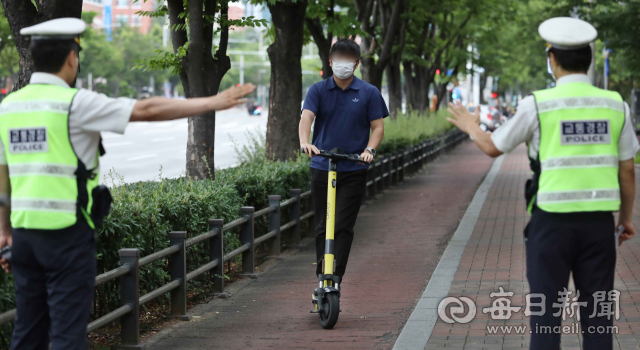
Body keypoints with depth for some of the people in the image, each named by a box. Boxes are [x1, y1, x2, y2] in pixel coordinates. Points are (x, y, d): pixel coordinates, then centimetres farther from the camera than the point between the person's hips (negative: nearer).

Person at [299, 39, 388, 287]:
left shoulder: (369, 93, 3)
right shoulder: (318, 90, 4)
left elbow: (377, 127, 3)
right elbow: (307, 117, -10)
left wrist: (370, 149, -17)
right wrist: (305, 142, -30)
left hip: (353, 171, -2)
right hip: (321, 167, 2)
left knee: (343, 226, -9)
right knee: (323, 227, 7)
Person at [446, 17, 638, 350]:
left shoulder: (537, 105, -8)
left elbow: (493, 147, 7)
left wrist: (471, 127, 29)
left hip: (552, 221, -3)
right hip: (598, 221, 3)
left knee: (545, 313, 4)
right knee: (597, 315, 9)